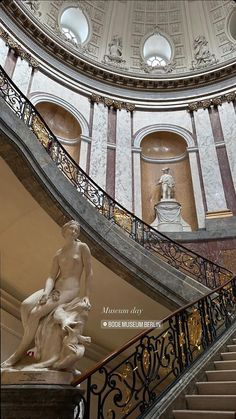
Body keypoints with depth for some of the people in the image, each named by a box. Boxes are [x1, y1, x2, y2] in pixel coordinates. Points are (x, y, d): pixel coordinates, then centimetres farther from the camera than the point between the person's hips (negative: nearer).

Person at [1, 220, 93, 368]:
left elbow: (89, 273, -1)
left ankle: (20, 352, -3)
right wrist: (46, 292, -16)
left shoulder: (82, 247, 1)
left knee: (35, 314, -21)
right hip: (54, 288, 5)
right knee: (25, 305, -21)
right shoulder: (58, 254, 14)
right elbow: (52, 277, 5)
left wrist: (87, 296, -7)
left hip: (69, 291, -5)